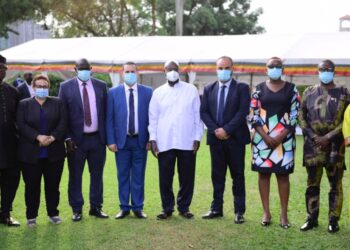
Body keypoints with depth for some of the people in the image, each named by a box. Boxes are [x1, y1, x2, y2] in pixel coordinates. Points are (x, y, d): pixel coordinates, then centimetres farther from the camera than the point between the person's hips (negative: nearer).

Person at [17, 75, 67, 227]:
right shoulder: (24, 104, 6)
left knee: (53, 185, 7)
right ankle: (31, 216, 14)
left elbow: (63, 123, 0)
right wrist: (38, 137, -18)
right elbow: (21, 125, -5)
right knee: (32, 186, 4)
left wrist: (52, 137, -15)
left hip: (54, 153, 1)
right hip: (30, 153, -1)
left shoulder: (58, 103, 10)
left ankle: (53, 213, 20)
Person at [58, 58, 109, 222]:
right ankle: (77, 209, 17)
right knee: (75, 176, 5)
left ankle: (96, 207, 22)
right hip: (76, 139, -2)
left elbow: (106, 111, 8)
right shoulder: (66, 87, -1)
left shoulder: (101, 86, 6)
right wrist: (67, 138, -8)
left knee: (97, 175, 10)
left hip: (97, 138, 2)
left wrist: (107, 135, 3)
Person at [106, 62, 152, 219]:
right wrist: (111, 141, -5)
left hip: (140, 140, 0)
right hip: (122, 140, 0)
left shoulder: (147, 92, 3)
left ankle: (138, 207, 15)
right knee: (123, 176, 6)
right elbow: (109, 118, 1)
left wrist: (150, 139, -3)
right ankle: (124, 207, 16)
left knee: (138, 175, 6)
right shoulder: (113, 93, 3)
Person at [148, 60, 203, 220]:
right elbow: (153, 118, 7)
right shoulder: (158, 92, 7)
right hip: (164, 143, 0)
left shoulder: (191, 90, 5)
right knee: (165, 178, 3)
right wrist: (153, 139, -1)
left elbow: (197, 116, 5)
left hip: (187, 142, 0)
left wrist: (197, 138, -1)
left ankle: (184, 207, 20)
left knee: (187, 177, 5)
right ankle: (167, 208, 16)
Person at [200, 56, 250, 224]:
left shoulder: (242, 88, 0)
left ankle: (239, 211, 8)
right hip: (215, 138, 3)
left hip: (235, 138, -3)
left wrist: (226, 129, -16)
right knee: (217, 175, 9)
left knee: (238, 175, 2)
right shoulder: (209, 89, 11)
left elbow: (243, 112, -10)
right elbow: (204, 112, 5)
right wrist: (215, 130, -9)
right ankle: (216, 208, 16)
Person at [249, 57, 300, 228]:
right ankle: (266, 212, 12)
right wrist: (265, 137, -11)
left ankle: (284, 214, 9)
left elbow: (295, 115, 0)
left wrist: (281, 136, -10)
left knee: (283, 175, 2)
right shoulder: (259, 89, 6)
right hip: (262, 138, 1)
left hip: (284, 138, -1)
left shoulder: (291, 89, 4)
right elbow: (253, 116, 1)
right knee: (263, 173, 4)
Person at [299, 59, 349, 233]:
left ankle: (333, 220, 13)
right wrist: (314, 137, -7)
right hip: (312, 145, 2)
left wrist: (328, 137, -12)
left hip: (335, 145, -1)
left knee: (335, 184, 4)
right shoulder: (309, 92, 7)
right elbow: (301, 117, 6)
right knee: (312, 184, 7)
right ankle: (312, 219, 17)